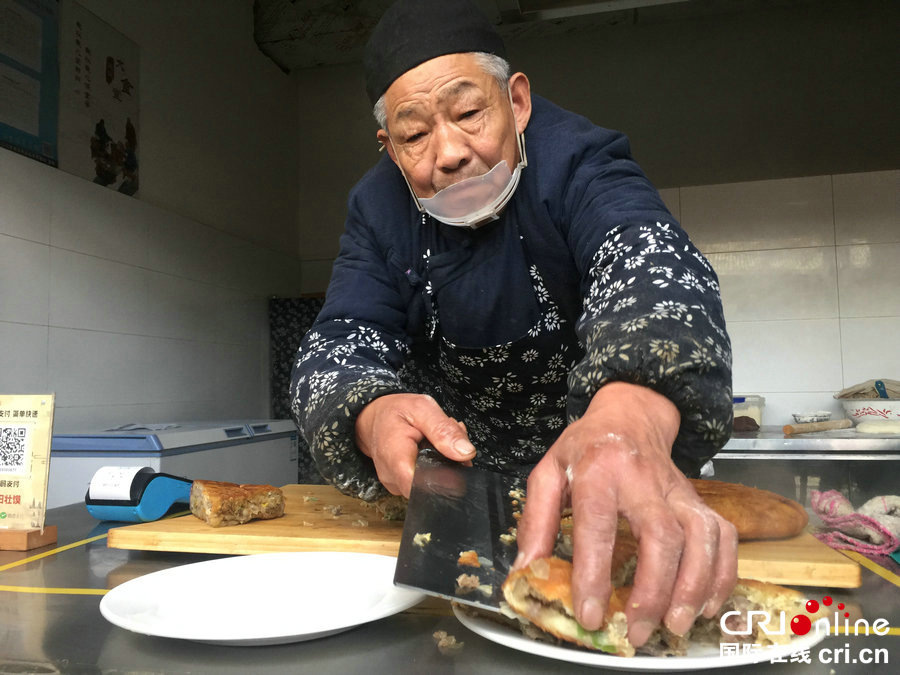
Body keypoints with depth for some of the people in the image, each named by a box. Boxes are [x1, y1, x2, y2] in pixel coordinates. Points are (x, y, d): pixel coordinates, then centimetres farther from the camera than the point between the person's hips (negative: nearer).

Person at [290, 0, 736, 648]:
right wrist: (373, 416, -40)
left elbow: (651, 265, -38)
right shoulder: (379, 207, -7)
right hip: (457, 471, 2)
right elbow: (338, 346, -14)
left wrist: (634, 414, -61)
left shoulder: (578, 161, -18)